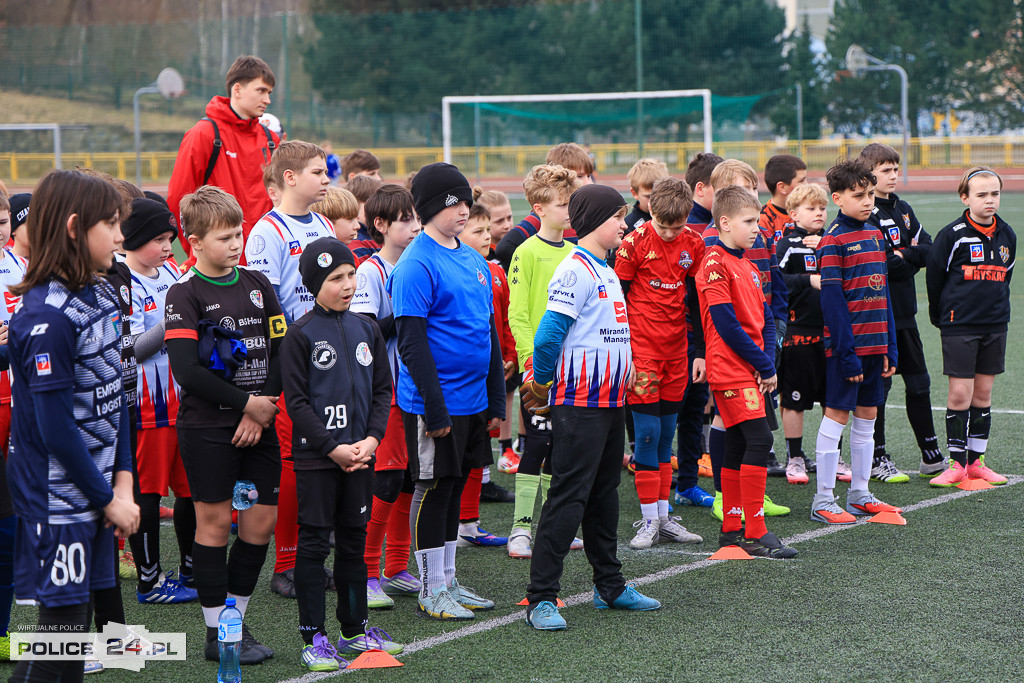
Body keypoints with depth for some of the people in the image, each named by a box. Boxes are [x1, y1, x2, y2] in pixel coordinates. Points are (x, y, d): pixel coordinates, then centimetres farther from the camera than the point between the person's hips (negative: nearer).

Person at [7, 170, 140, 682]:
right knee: (61, 624, -1)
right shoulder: (46, 317, -20)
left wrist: (123, 481, 2)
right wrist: (107, 500, -12)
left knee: (76, 613, 13)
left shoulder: (101, 296, 7)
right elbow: (57, 428, -19)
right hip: (58, 500, -8)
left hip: (95, 494, 8)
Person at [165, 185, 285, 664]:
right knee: (214, 521, 0)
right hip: (207, 427, -5)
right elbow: (186, 371, -16)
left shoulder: (258, 285, 9)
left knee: (263, 519, 5)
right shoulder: (184, 293, -8)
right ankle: (217, 633, 8)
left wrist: (265, 407, -6)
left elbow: (280, 352, 7)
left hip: (258, 423, 5)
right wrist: (246, 403, -14)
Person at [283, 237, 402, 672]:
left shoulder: (366, 330, 8)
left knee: (354, 540, 12)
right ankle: (313, 637, 5)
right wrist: (333, 448, -14)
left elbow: (382, 389, 10)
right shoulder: (300, 335, -7)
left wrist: (371, 439, -4)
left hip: (360, 453, 5)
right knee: (314, 543, -1)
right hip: (315, 457, -5)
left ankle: (355, 629, 23)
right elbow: (296, 402, -9)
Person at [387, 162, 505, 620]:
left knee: (455, 485, 14)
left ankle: (448, 581, 24)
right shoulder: (416, 266, -14)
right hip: (435, 404, -8)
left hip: (473, 402, 8)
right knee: (434, 488, 0)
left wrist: (497, 399, 15)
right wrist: (434, 407, -20)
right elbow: (412, 343, -17)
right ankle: (432, 590, 9)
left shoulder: (474, 261, 12)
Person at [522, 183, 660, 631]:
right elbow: (548, 336, -19)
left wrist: (626, 375, 15)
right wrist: (542, 382, -7)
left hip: (610, 400, 9)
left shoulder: (605, 270, 15)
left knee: (604, 493, 17)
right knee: (568, 497, -9)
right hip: (579, 404, -9)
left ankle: (610, 586, 27)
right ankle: (541, 598, -8)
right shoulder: (575, 271, -15)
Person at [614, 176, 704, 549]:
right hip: (642, 347, -4)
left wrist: (702, 351, 11)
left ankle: (664, 518, 14)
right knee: (648, 431, -5)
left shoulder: (693, 244, 3)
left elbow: (699, 301, 11)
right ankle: (649, 520, 1)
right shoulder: (634, 243, -10)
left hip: (676, 347, 4)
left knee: (666, 432, 9)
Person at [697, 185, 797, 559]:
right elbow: (725, 322, -17)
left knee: (738, 446, 11)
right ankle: (755, 533, -12)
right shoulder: (715, 262, -12)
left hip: (752, 371, 9)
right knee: (759, 440, -15)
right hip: (731, 370, -9)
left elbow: (765, 319, 16)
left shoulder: (748, 267, 17)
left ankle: (732, 528, 17)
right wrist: (763, 365, -12)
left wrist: (768, 362, -1)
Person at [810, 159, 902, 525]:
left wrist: (890, 345, 11)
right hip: (847, 344, -7)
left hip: (875, 344, 7)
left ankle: (860, 494, 20)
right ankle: (823, 501, 2)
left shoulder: (875, 235, 12)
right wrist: (846, 351, -18)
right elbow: (832, 301, -15)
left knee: (867, 416, 11)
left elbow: (883, 293, 15)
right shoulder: (833, 241, -11)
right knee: (836, 415, -3)